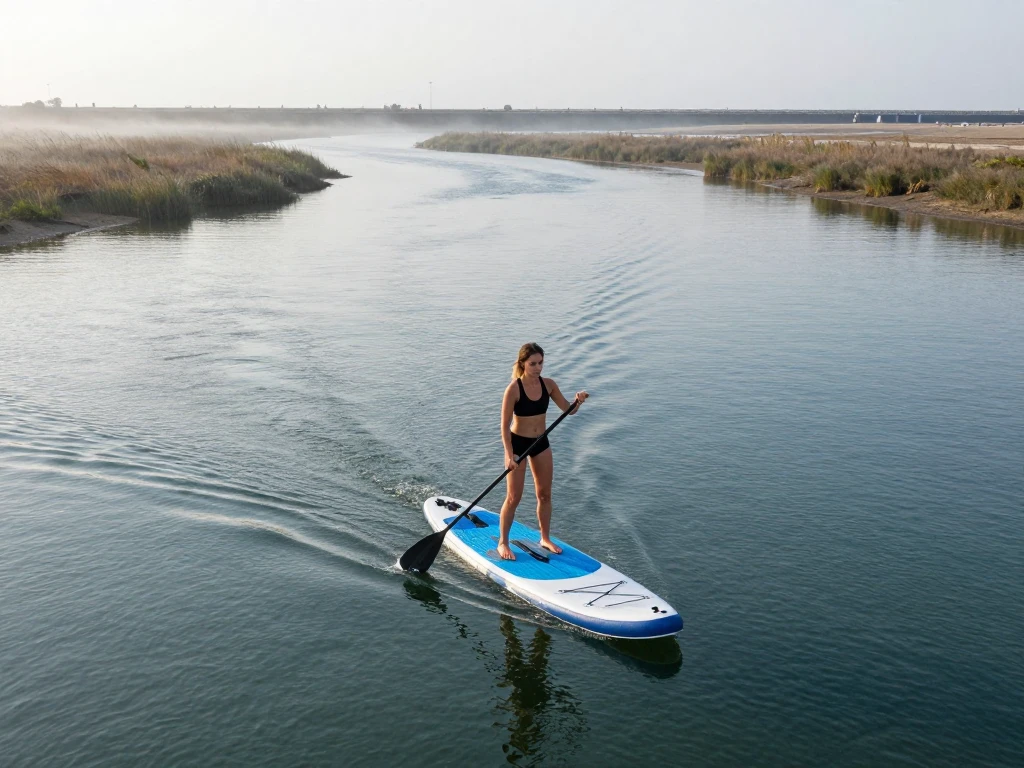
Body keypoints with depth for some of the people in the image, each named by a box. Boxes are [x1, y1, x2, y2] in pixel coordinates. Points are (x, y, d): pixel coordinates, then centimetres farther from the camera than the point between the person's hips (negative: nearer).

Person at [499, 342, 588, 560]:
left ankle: (545, 538, 30)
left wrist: (578, 401, -19)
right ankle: (503, 542, 16)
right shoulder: (513, 389, -20)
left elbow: (568, 409, 3)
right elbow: (505, 425, -20)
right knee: (514, 497, 0)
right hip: (518, 443, -5)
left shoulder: (548, 385, -5)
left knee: (545, 494, 13)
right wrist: (509, 455, -27)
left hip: (541, 443, 5)